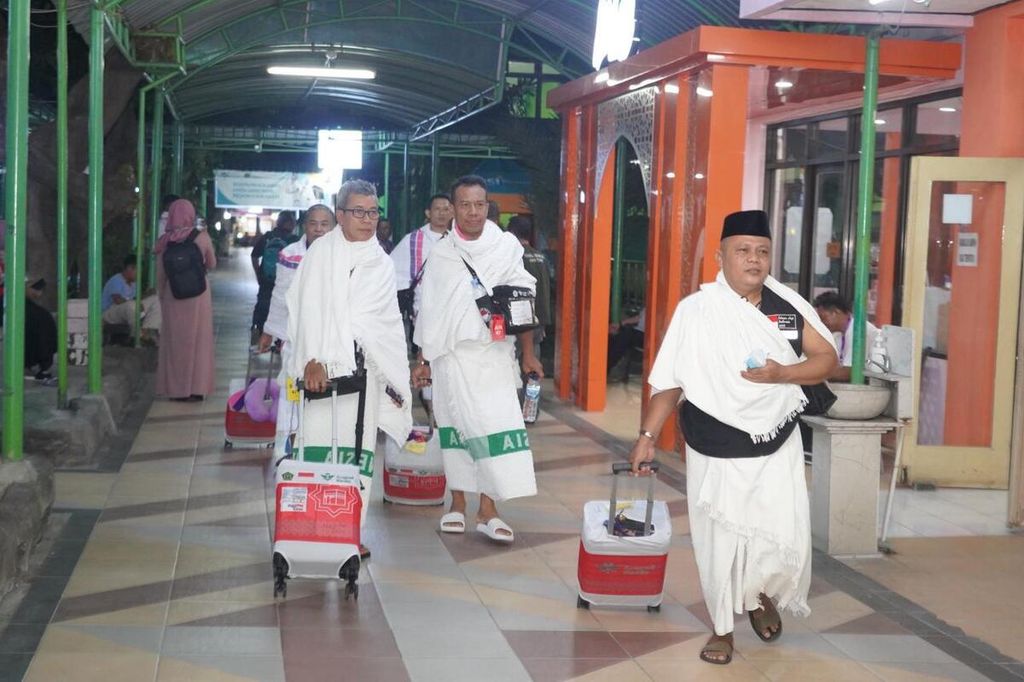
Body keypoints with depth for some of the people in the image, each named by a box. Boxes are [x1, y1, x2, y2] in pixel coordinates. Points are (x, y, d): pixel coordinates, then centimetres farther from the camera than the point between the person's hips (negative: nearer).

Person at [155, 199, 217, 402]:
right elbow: (212, 265, 5)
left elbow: (160, 275, 0)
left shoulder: (165, 241, -5)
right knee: (198, 340, 8)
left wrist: (162, 297, 12)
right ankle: (196, 388, 11)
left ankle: (176, 388, 13)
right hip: (198, 296, -1)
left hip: (173, 298, 1)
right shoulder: (202, 237, -8)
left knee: (174, 341, 10)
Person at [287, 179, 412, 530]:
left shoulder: (381, 265, 14)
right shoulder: (321, 252, 3)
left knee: (358, 448, 1)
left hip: (362, 369, 3)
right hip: (320, 368, -3)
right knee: (318, 447, -7)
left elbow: (363, 320, 7)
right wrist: (312, 361, -17)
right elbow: (310, 311, -7)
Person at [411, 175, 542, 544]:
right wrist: (422, 359, 10)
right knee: (455, 427, 5)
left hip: (494, 353, -1)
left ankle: (488, 511, -7)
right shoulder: (441, 254, 5)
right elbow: (428, 312, 10)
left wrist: (528, 355, 1)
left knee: (496, 426, -10)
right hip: (451, 354, 1)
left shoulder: (507, 247, 1)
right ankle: (458, 504, 16)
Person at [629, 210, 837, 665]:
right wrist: (647, 436, -7)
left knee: (788, 542, 1)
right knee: (719, 543, 7)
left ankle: (762, 595, 35)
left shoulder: (790, 304, 0)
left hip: (778, 448, 2)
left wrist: (782, 374, -16)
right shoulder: (696, 310, -8)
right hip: (716, 452, -2)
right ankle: (722, 628, 29)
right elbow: (669, 381, -4)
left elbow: (827, 359, 1)